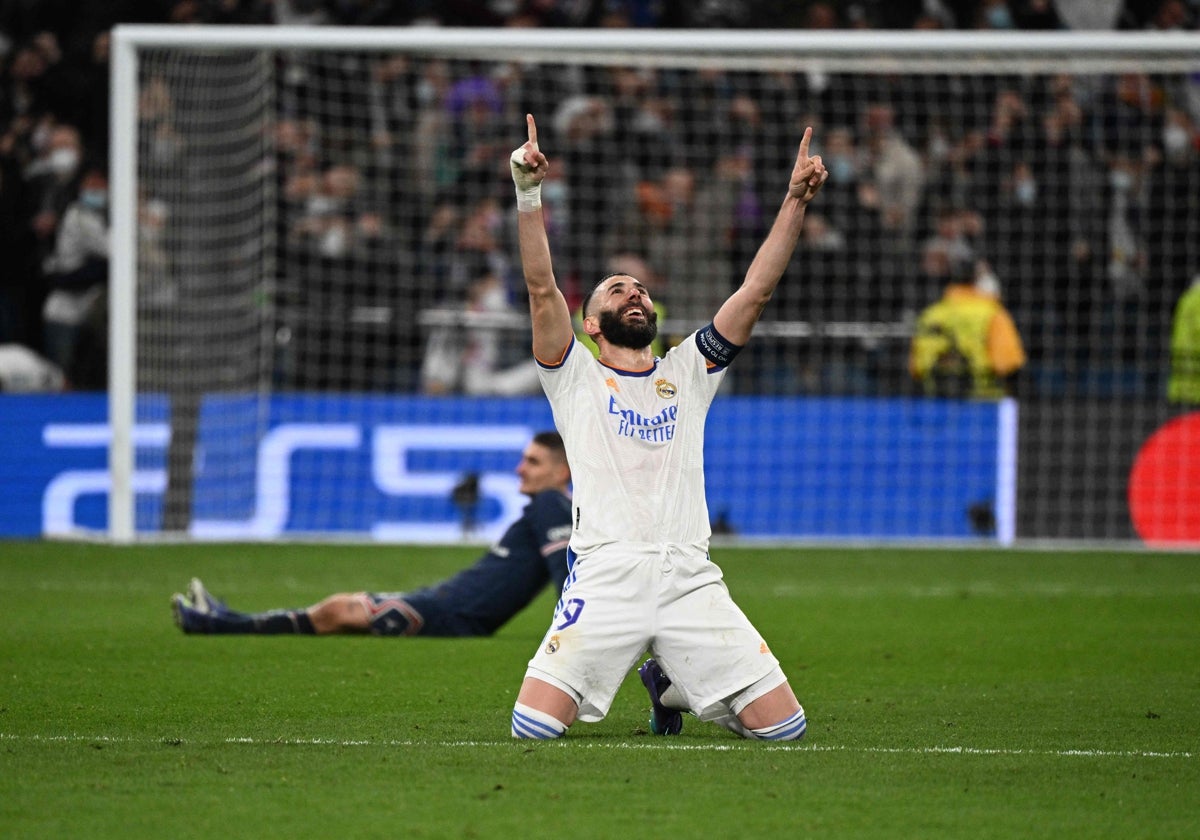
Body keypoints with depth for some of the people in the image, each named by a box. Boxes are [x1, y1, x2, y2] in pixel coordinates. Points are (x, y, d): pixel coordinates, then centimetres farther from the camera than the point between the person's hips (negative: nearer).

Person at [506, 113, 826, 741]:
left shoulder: (687, 371, 22)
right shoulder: (576, 375, 14)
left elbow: (756, 291, 14)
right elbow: (542, 289, 0)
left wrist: (795, 202, 5)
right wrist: (528, 194, -11)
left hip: (691, 582, 3)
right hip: (605, 580, -3)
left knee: (782, 725, -7)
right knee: (534, 725, -19)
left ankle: (671, 685, 24)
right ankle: (595, 685, 19)